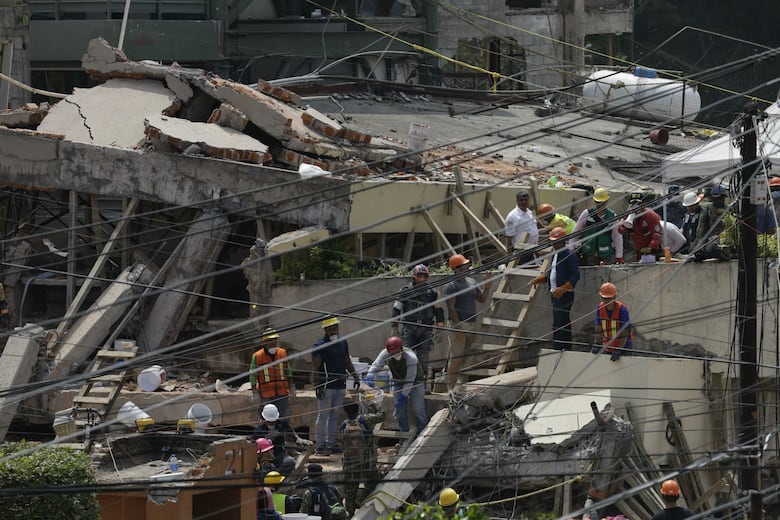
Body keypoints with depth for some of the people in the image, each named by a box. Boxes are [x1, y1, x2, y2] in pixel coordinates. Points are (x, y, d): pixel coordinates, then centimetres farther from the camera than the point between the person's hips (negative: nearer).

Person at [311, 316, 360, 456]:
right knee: (323, 416, -4)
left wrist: (355, 376, 15)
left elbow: (347, 361, 24)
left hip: (340, 386, 6)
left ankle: (331, 443, 15)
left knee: (335, 416, 10)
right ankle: (319, 445, -1)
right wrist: (317, 386, -18)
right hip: (326, 386, -6)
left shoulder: (342, 343, 13)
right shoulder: (320, 345, -7)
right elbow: (315, 367, -11)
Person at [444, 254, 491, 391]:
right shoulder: (451, 285, -8)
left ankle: (455, 385, 15)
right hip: (459, 324, -8)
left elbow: (482, 299, 20)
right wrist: (458, 326, -20)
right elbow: (451, 307, -14)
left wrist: (488, 285, 6)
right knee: (456, 357, -10)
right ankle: (450, 387, -10)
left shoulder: (472, 282, 16)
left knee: (464, 358, 10)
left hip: (472, 323, 8)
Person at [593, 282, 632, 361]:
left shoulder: (622, 309, -20)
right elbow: (599, 330, -4)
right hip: (608, 348, 5)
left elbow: (624, 334, -22)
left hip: (623, 347, -5)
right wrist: (597, 345, -19)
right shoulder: (600, 308, -5)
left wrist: (618, 351, -28)